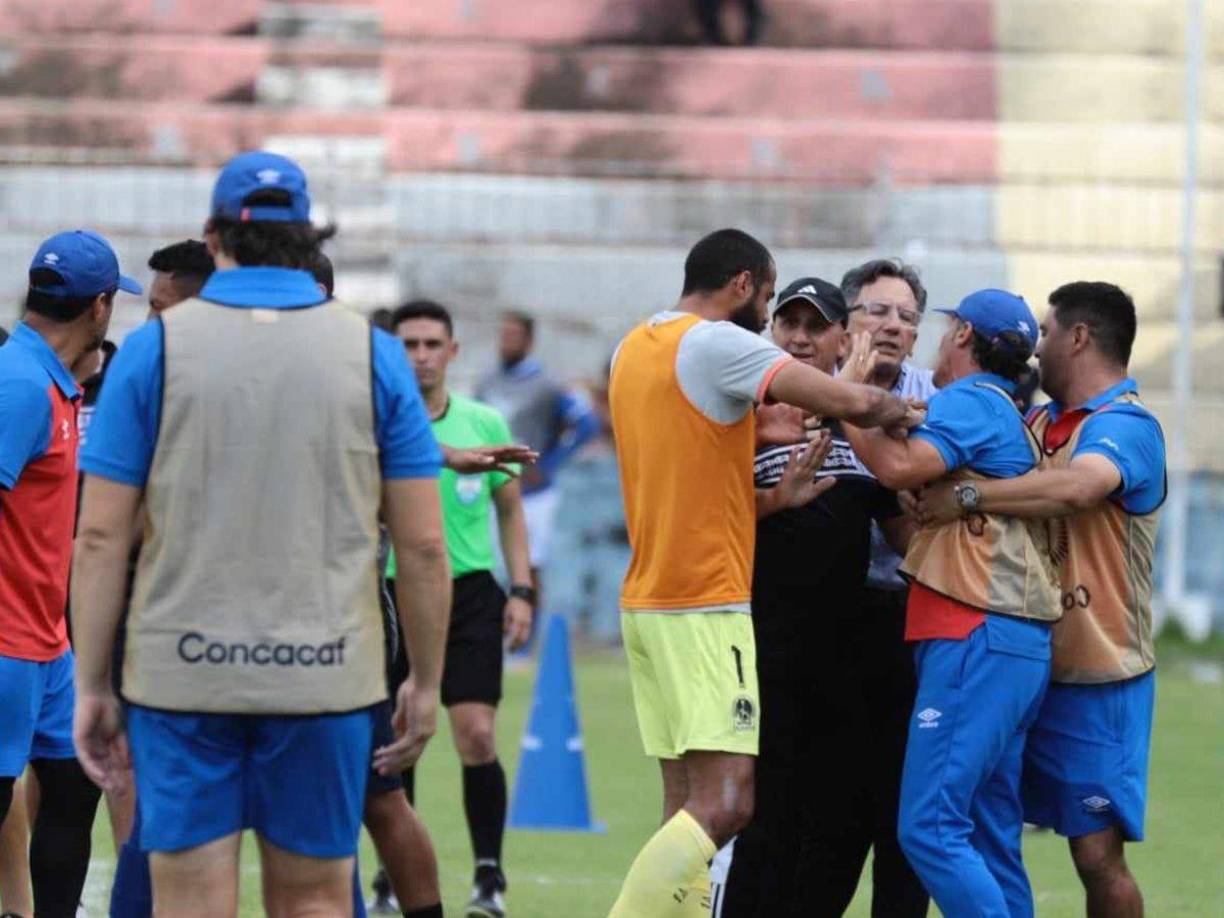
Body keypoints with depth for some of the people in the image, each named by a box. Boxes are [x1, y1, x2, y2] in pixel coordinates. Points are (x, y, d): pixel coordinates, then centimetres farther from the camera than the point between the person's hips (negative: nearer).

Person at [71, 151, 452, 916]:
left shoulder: (154, 349, -1)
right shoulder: (373, 356, 2)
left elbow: (101, 536, -3)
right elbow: (424, 545, 1)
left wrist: (92, 685, 4)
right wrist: (427, 681, 11)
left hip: (182, 677, -1)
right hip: (327, 677, 1)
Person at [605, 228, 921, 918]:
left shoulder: (634, 350, 16)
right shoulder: (717, 344, -12)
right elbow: (849, 402, -19)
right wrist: (899, 411, 0)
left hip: (647, 600, 9)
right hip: (706, 608, -9)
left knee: (688, 804, 8)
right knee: (726, 804, -13)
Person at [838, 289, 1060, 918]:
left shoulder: (969, 402, -6)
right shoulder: (1011, 417, 24)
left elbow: (898, 467, -23)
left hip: (976, 641, -10)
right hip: (1014, 646, 10)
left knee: (929, 828, -15)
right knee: (990, 839, 10)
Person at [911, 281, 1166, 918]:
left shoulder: (1126, 425, -12)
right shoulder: (1037, 424, 15)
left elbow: (1078, 486, -32)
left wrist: (967, 498, -28)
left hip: (1096, 678, -8)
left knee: (1098, 855, -7)